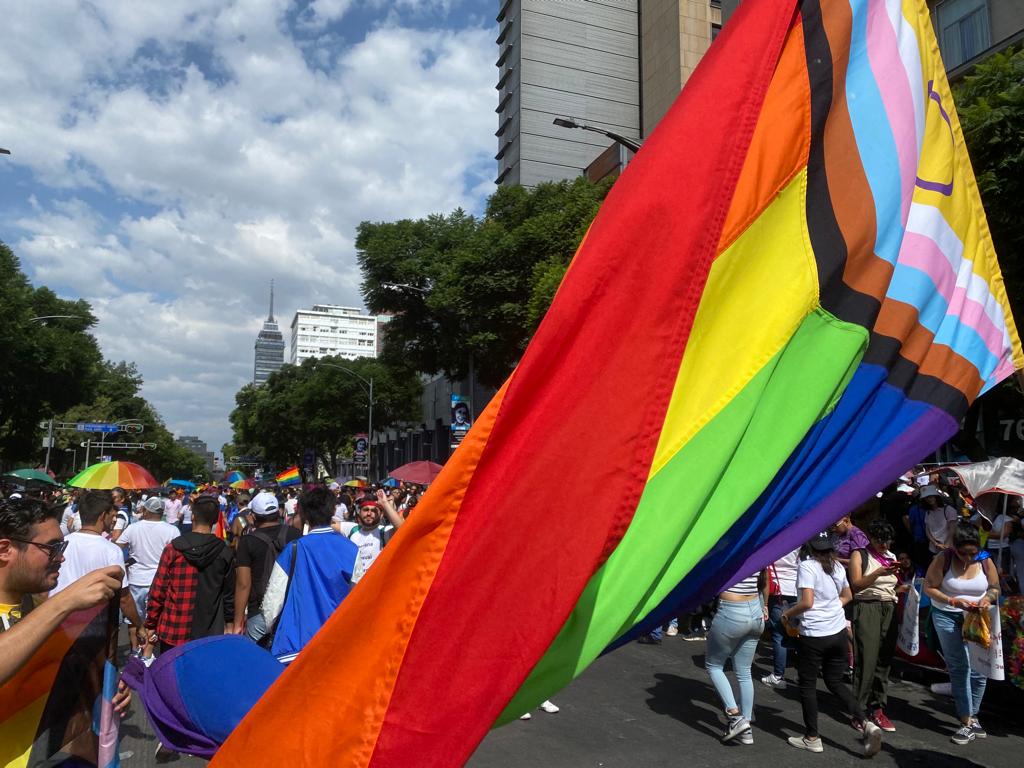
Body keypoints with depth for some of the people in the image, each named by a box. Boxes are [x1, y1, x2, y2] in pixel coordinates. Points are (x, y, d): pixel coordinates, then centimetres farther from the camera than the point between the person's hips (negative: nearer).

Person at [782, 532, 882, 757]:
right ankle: (865, 723, 4)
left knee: (808, 685, 9)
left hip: (813, 635, -6)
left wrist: (788, 613, -7)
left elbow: (807, 603, -22)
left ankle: (812, 738, 17)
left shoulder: (807, 566, -17)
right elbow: (847, 596, 19)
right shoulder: (838, 567, 5)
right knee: (835, 682, 20)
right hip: (838, 632, 7)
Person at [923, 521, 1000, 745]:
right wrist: (953, 601, -22)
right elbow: (929, 588, -9)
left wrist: (987, 598, -14)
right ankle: (967, 722, 3)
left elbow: (995, 588, 8)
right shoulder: (943, 559, -12)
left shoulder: (985, 561, -4)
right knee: (960, 667, -5)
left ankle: (972, 716, 24)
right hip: (948, 617, -3)